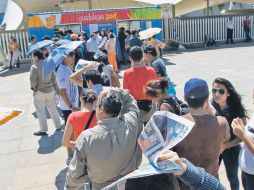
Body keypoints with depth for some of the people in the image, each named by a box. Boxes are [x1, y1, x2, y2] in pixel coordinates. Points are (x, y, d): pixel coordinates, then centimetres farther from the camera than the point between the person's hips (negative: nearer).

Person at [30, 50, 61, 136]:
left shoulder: (34, 66, -13)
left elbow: (33, 80, -18)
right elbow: (53, 77, 8)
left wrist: (34, 89, -3)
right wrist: (55, 88, 15)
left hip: (40, 91, -6)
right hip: (50, 90, 6)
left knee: (41, 112, 5)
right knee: (53, 109, 17)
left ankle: (43, 130, 11)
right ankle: (58, 126, 27)